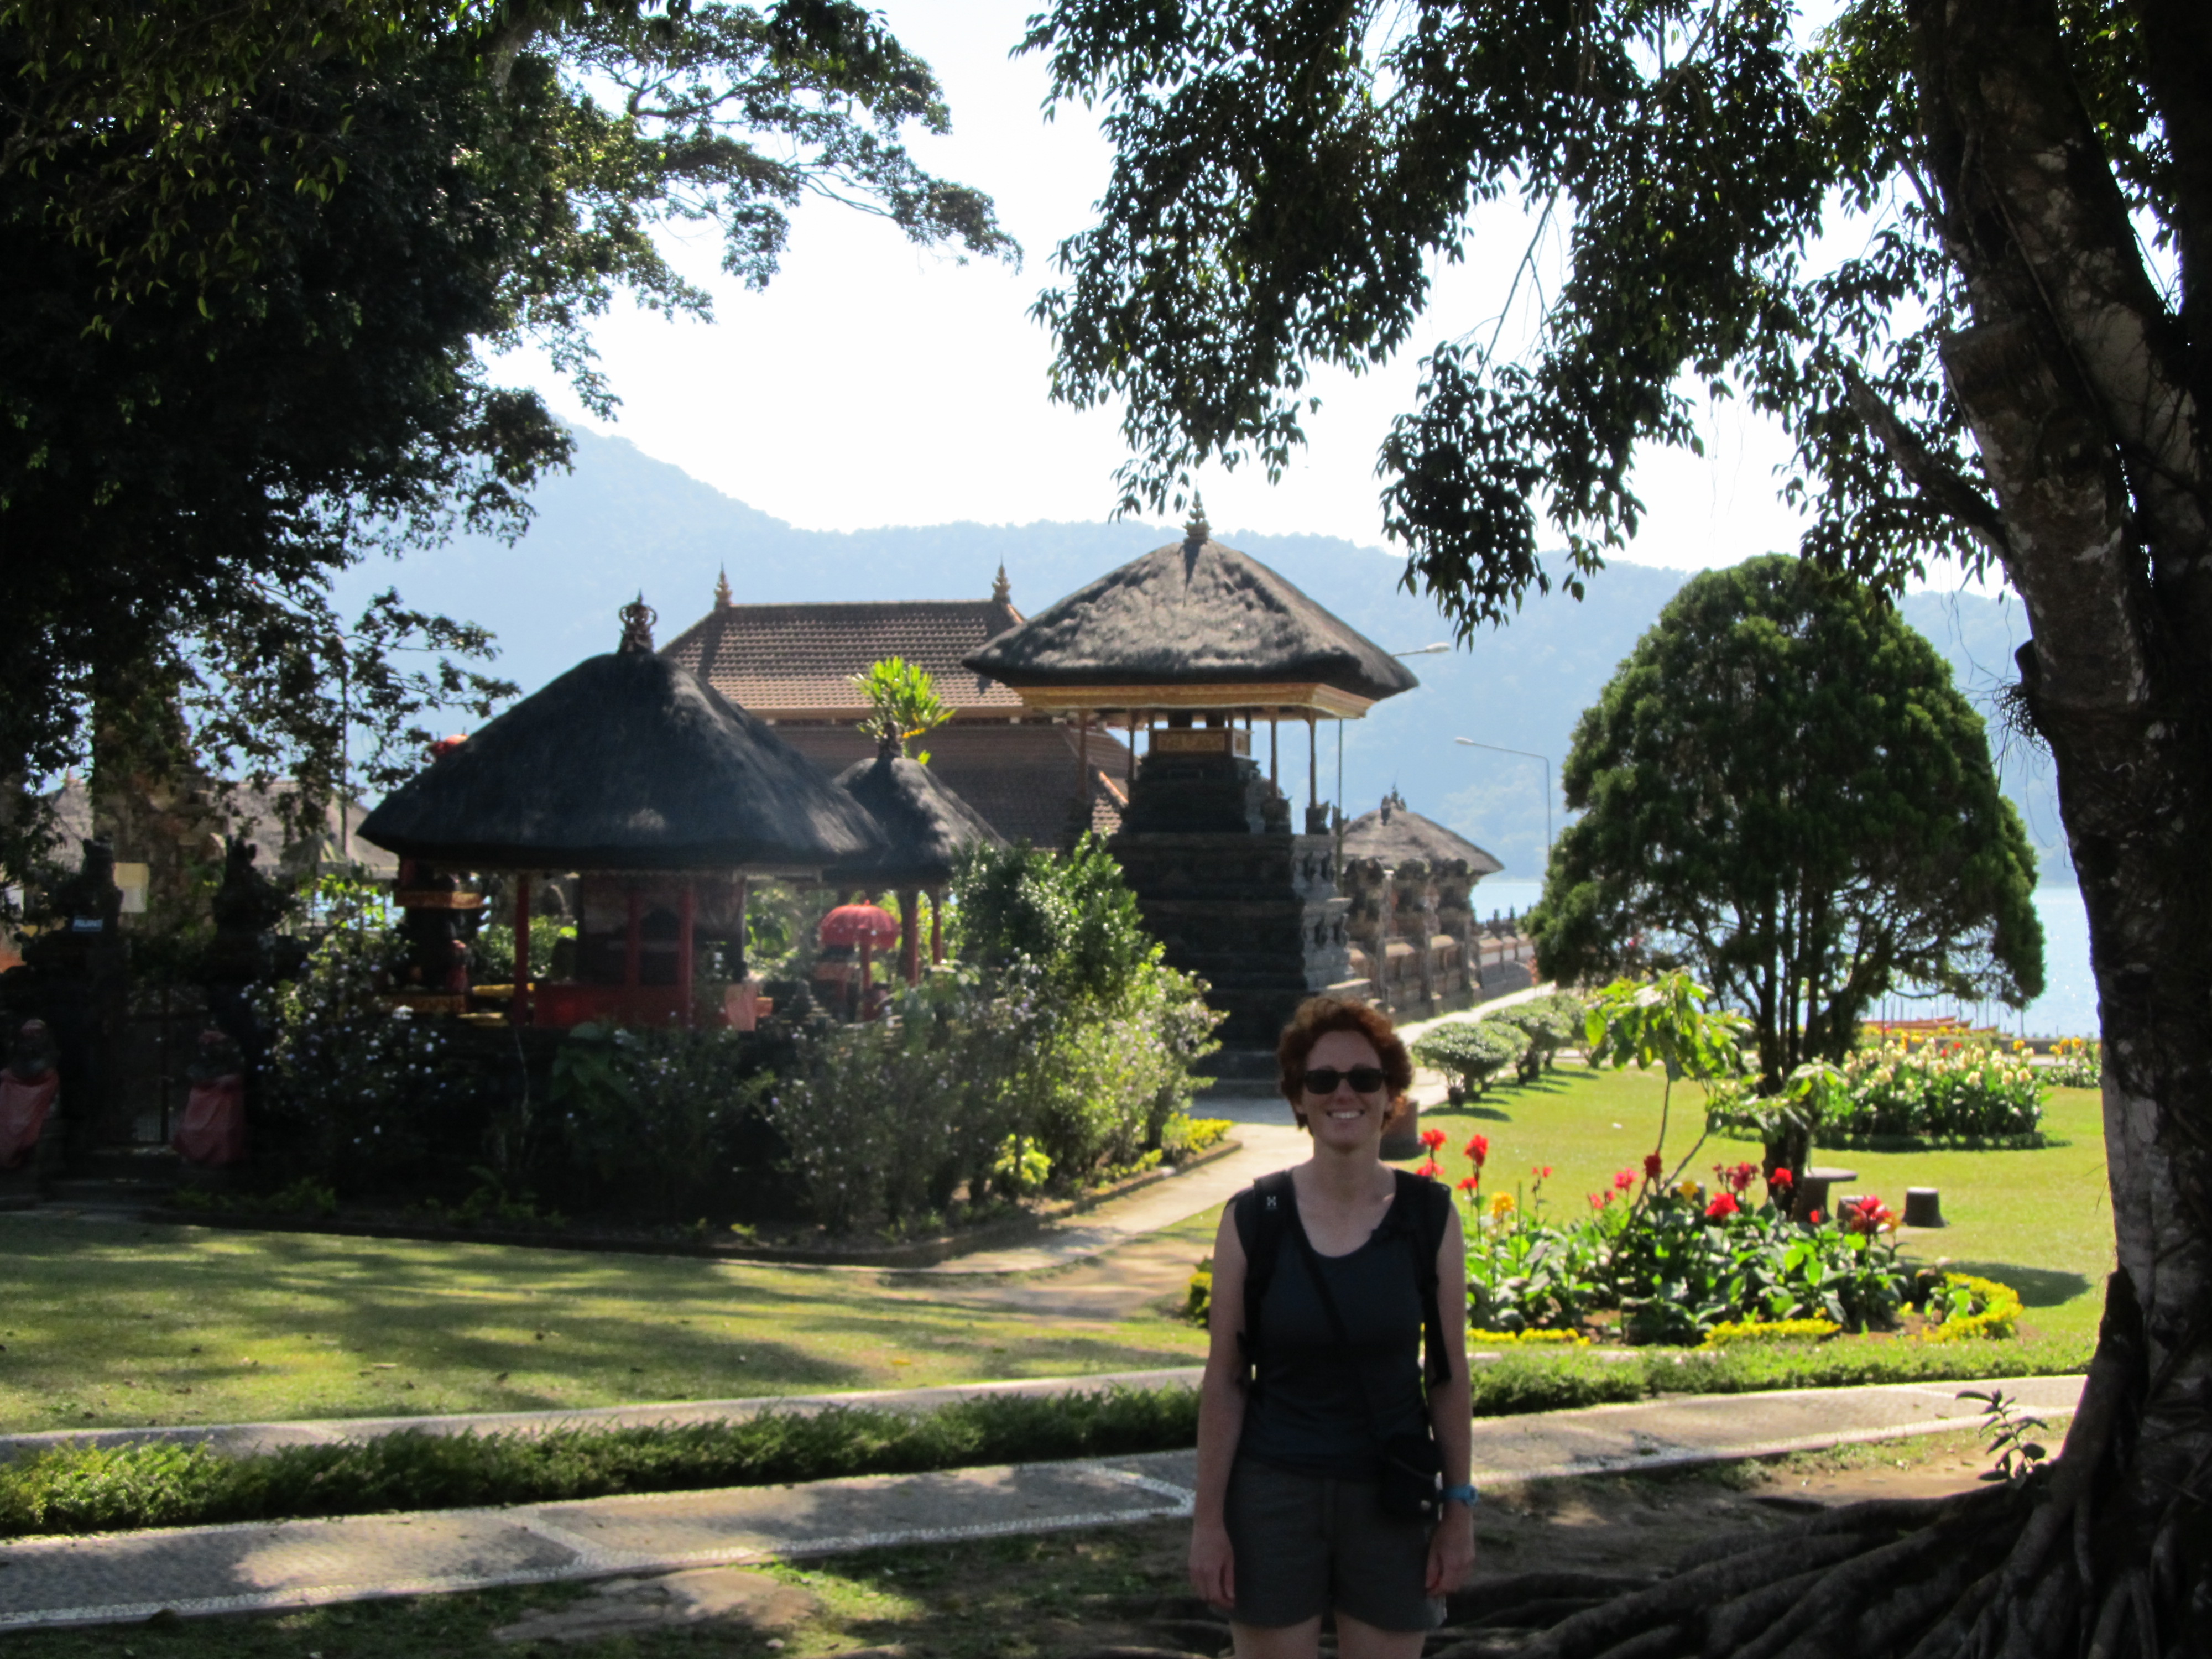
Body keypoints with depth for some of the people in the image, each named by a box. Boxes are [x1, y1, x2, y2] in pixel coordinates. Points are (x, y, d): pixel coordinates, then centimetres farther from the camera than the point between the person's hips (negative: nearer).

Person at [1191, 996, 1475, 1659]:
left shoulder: (1430, 1216, -3)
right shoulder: (1253, 1219, -6)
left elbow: (1449, 1374, 3)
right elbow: (1224, 1380, -2)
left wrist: (1459, 1508, 2)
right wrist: (1208, 1518, -3)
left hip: (1390, 1503, 1)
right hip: (1273, 1495, -1)